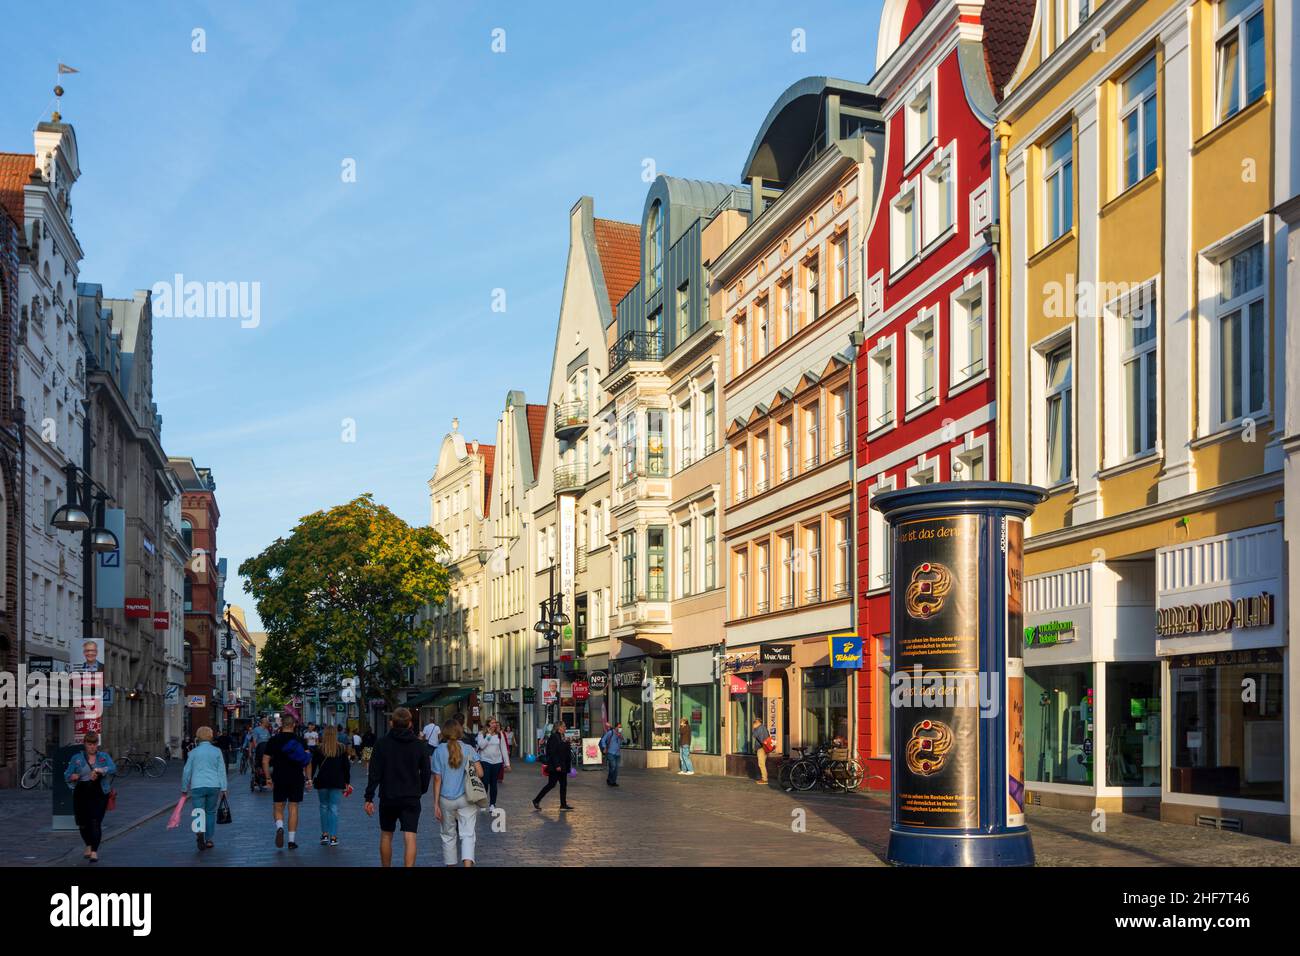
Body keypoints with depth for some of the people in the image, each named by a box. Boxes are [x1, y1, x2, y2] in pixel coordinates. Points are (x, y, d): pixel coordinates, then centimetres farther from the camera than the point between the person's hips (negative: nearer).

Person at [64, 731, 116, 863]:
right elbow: (67, 776, 8)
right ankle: (88, 845, 35)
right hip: (81, 794, 2)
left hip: (99, 794, -2)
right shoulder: (77, 758, 7)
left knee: (95, 822, -11)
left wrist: (99, 770, -25)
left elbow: (113, 768, -9)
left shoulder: (104, 757, 6)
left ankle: (94, 851, -9)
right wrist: (75, 777, -14)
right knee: (83, 823, 9)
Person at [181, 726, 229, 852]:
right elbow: (221, 770, 1)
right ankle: (208, 840, 18)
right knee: (211, 812, 14)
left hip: (197, 786, -1)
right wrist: (223, 788, 3)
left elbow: (187, 771, 6)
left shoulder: (193, 752, 3)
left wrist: (184, 788, 17)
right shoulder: (217, 751, 4)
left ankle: (200, 832, -28)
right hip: (214, 786, 1)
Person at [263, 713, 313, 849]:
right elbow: (308, 761, -3)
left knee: (278, 807, 12)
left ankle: (279, 827, -17)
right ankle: (292, 840, 5)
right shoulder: (300, 740, -1)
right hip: (296, 779, 0)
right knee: (293, 808, 5)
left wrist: (268, 778, 6)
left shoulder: (273, 740, 0)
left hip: (279, 778, 0)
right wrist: (309, 779, 4)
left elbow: (265, 760, -1)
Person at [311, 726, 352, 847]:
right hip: (337, 782, 0)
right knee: (334, 808, 2)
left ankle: (324, 834, 12)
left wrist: (310, 779, 8)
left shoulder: (319, 749, -2)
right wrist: (347, 782, 12)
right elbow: (346, 766, 5)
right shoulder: (342, 749, 2)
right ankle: (333, 837, -2)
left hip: (322, 782, 0)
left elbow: (313, 765, 0)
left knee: (324, 807, 14)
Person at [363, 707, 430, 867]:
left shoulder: (383, 744, -5)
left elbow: (375, 773, -7)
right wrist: (421, 790, 19)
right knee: (410, 837, -4)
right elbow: (426, 772, 4)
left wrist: (369, 798, -3)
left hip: (388, 797, 0)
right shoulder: (419, 744, -1)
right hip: (412, 798, 0)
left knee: (386, 835, 18)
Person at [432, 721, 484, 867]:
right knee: (467, 834, -4)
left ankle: (450, 864, 23)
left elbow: (437, 779, -5)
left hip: (446, 799, 0)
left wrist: (436, 803, -1)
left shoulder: (439, 751, -4)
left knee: (448, 835, 16)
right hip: (466, 799, 0)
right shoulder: (469, 749, -1)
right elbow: (480, 773, -3)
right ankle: (467, 863, -23)